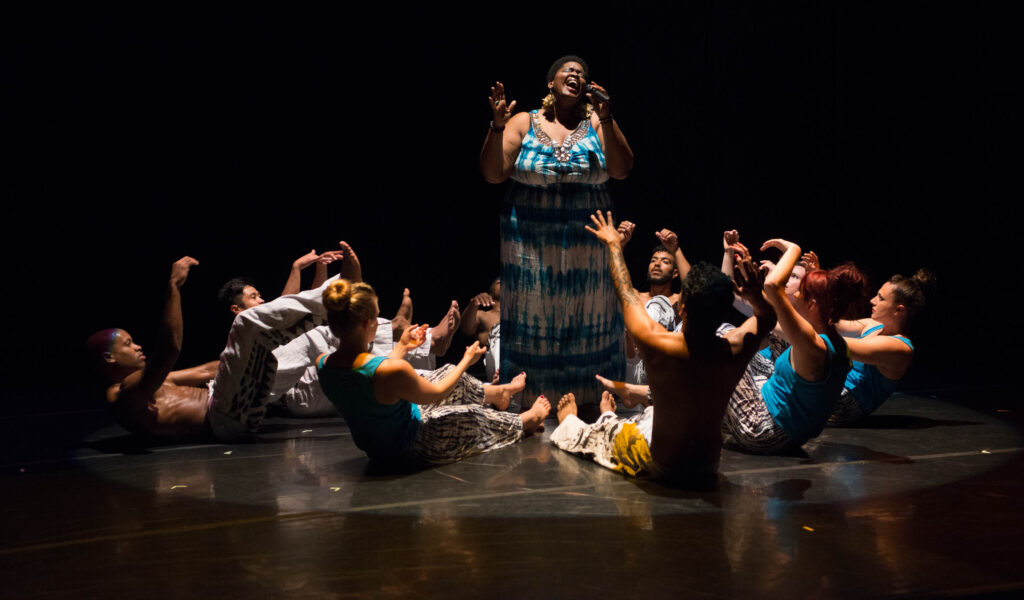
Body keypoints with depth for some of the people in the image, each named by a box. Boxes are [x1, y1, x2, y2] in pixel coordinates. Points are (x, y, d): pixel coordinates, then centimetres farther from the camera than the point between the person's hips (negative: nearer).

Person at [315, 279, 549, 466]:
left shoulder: (323, 364, -15)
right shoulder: (392, 370, -37)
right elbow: (435, 394, -17)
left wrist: (402, 347, 16)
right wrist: (467, 360, -1)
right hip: (411, 450, -7)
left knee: (451, 373, 23)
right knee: (474, 416, 20)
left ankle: (499, 392, 53)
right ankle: (524, 422, 51)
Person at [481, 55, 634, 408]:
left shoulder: (597, 123, 4)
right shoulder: (523, 123, 3)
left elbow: (621, 170, -10)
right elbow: (492, 174, -4)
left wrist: (606, 120, -19)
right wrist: (497, 127, -16)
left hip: (586, 244, 1)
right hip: (531, 243, 0)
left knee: (585, 322, 7)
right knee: (534, 318, 5)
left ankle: (589, 401, 17)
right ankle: (531, 403, 14)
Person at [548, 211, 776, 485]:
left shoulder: (658, 344, -29)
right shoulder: (734, 350, -20)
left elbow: (627, 295, -10)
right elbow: (768, 317, 3)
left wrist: (613, 244, 4)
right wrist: (755, 295, -19)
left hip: (663, 467, -4)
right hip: (708, 466, 4)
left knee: (602, 431, 29)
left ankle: (569, 424, 62)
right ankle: (610, 418, 66)